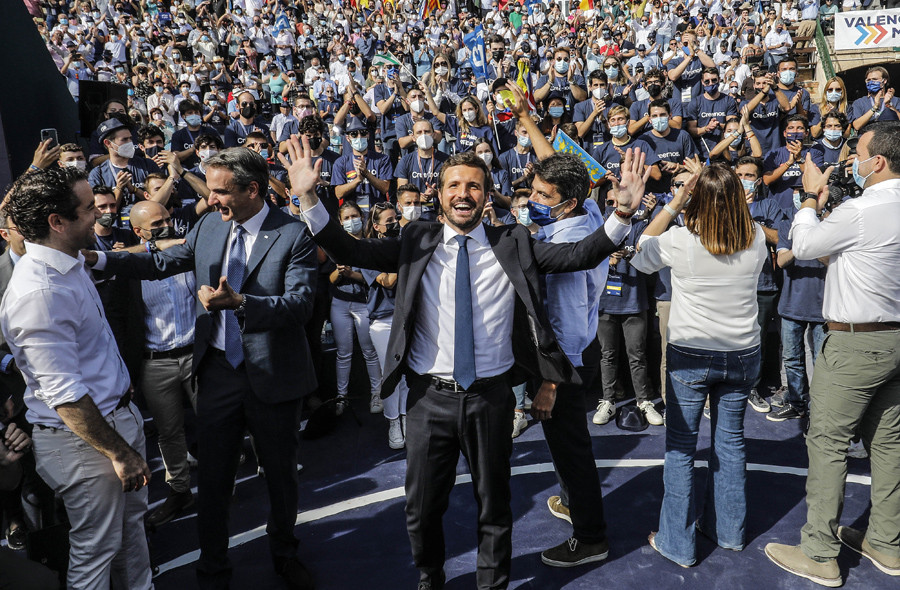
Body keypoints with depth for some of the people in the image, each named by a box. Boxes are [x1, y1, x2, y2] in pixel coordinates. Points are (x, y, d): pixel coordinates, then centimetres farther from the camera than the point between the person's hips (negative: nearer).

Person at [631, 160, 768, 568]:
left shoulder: (680, 241, -19)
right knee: (730, 441, 18)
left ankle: (678, 543, 18)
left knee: (680, 448, 8)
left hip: (690, 357, -4)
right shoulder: (756, 240, -7)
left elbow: (640, 257, 0)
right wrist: (713, 183, 10)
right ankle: (729, 530, 35)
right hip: (743, 355, 4)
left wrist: (673, 205, -5)